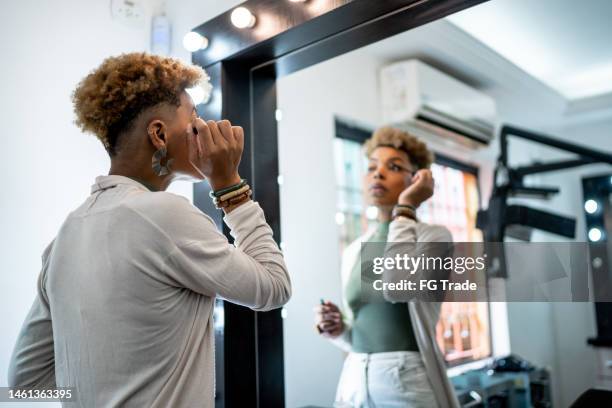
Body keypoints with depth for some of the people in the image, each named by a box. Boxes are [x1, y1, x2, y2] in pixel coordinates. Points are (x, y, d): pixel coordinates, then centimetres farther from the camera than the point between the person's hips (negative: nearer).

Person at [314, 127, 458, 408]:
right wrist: (338, 329, -4)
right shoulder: (353, 252, 8)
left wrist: (405, 209, -16)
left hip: (410, 384, -4)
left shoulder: (435, 237, -6)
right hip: (355, 384, 5)